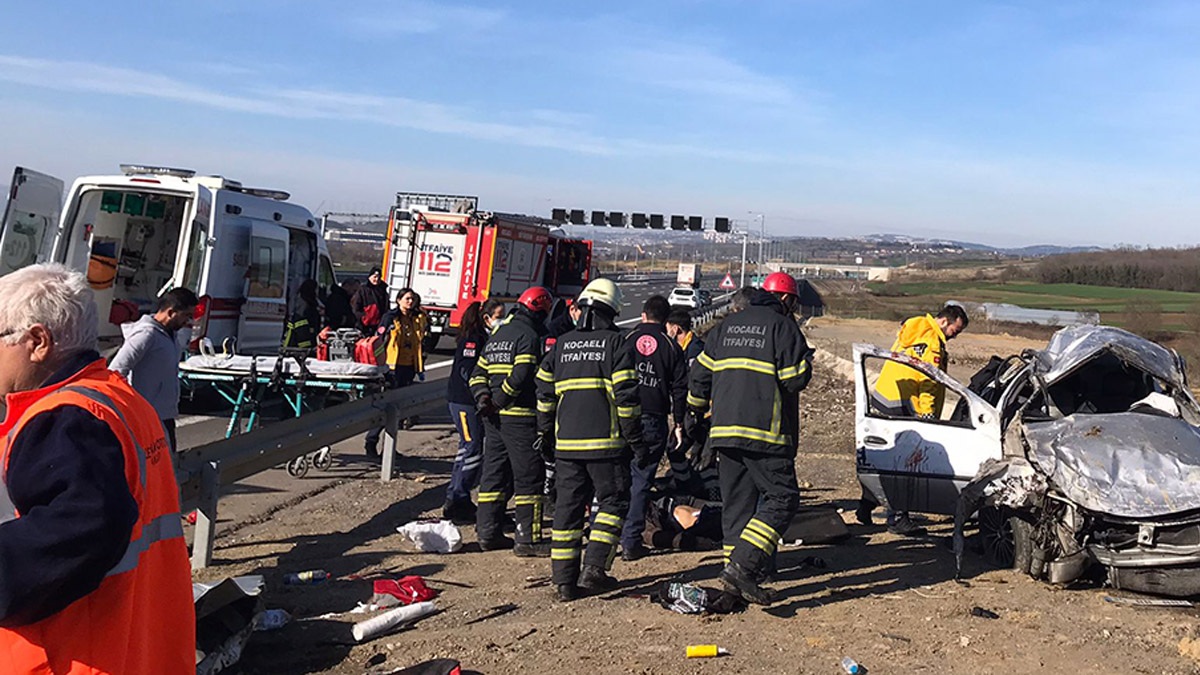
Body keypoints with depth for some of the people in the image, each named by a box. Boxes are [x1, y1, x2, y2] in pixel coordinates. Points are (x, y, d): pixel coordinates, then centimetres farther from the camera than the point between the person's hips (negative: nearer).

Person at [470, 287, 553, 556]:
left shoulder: (497, 334, 18)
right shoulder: (529, 335, -10)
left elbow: (479, 372, 17)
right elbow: (521, 376, -21)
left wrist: (483, 398, 4)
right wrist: (498, 400, -11)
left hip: (494, 418, 9)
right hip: (520, 417, -9)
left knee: (494, 473, 14)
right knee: (529, 477, -2)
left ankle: (488, 532, 19)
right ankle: (527, 539, 0)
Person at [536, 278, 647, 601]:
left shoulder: (561, 345, 11)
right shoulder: (614, 342, -3)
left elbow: (545, 394, 14)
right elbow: (626, 395, -9)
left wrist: (545, 435, 26)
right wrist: (636, 440, -4)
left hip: (567, 443, 5)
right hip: (606, 442, -4)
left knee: (568, 507, 9)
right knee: (613, 501, 9)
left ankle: (564, 580, 10)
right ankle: (593, 569, -1)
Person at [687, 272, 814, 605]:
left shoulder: (727, 326, 16)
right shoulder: (782, 326, -4)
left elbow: (700, 375, 16)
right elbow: (795, 379, -11)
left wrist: (695, 416, 26)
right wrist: (805, 359, 10)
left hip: (724, 431, 7)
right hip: (766, 434, -7)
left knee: (736, 502, 11)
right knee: (782, 498, -2)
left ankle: (739, 578, 12)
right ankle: (741, 567, -14)